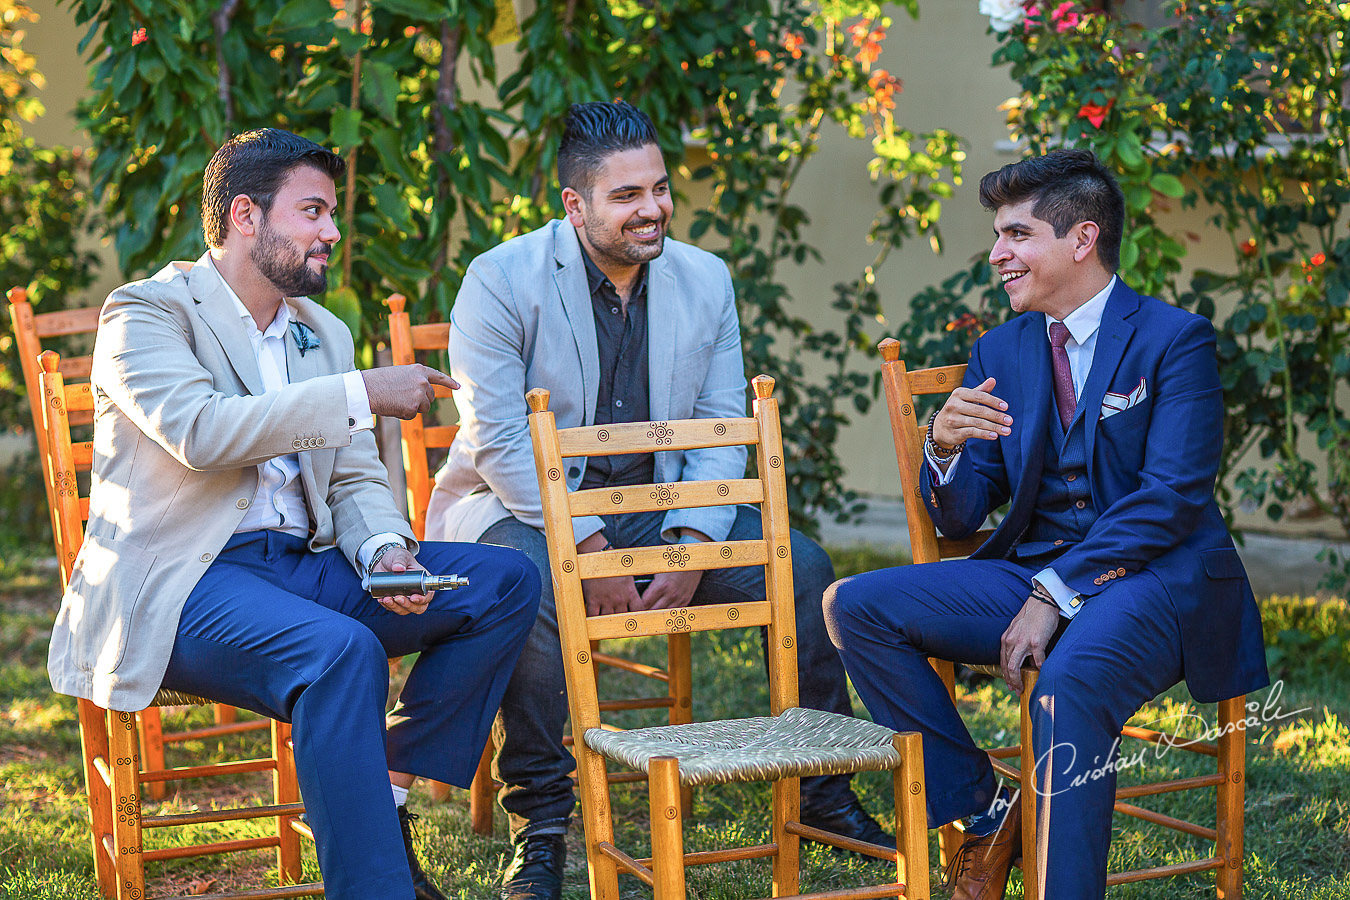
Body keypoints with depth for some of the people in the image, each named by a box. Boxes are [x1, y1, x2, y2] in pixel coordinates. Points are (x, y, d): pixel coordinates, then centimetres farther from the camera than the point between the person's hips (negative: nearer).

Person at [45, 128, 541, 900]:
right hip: (182, 579, -7)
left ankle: (385, 799, -9)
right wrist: (361, 394, -20)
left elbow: (355, 479, 17)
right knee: (342, 651, -36)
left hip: (299, 566, 8)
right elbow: (199, 431, -20)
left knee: (507, 581, -8)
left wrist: (383, 549, -7)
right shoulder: (146, 313, -2)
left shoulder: (325, 335, 20)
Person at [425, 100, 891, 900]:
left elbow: (722, 430, 3)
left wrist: (691, 544, -14)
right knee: (530, 584, -38)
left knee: (804, 567, -11)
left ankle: (822, 793, 6)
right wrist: (589, 549, -24)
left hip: (658, 502, 5)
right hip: (522, 506, -5)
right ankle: (540, 824, -25)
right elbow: (498, 439, -17)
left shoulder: (706, 280, 3)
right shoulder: (503, 280, -12)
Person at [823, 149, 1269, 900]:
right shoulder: (1000, 352, 14)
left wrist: (1054, 594, -21)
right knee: (858, 607, -12)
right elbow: (960, 519, 11)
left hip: (1156, 578, -6)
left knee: (1071, 681, -38)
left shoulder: (1174, 339, -3)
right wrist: (945, 449, -13)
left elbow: (1171, 498, -14)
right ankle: (984, 812, -6)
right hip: (1036, 572, 6)